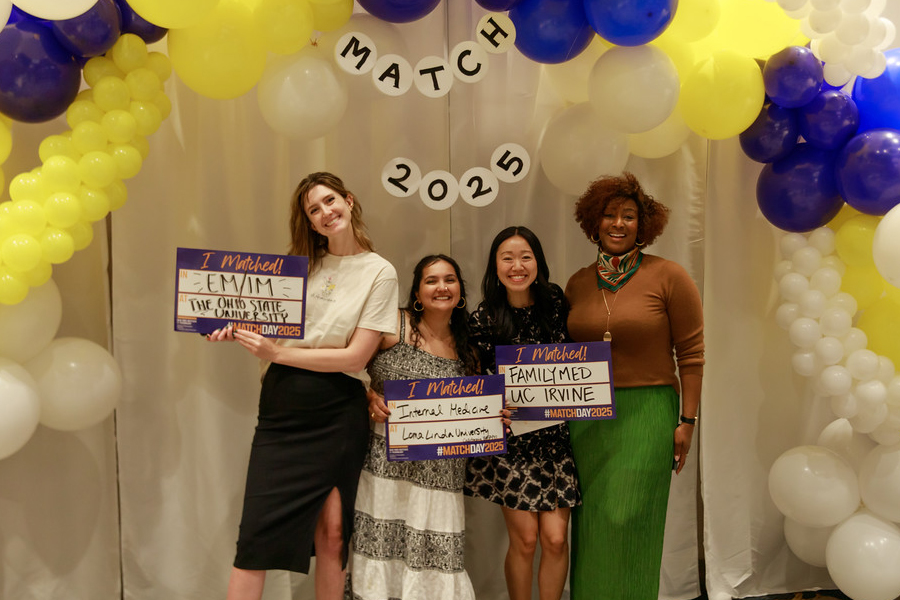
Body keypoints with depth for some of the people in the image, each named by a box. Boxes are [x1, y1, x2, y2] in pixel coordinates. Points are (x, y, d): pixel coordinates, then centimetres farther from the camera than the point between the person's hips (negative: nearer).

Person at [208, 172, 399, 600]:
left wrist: (278, 353, -12)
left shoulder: (379, 273, -1)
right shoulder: (301, 264, 12)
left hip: (337, 411, -3)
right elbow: (274, 327, 15)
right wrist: (238, 332, -7)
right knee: (257, 528, -1)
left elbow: (355, 357, -9)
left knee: (331, 530, 4)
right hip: (282, 405, 3)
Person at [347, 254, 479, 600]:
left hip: (441, 471, 3)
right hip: (388, 463, -3)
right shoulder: (394, 325, -2)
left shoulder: (466, 348, 10)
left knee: (435, 558, 1)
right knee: (383, 547, 2)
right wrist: (368, 397, -14)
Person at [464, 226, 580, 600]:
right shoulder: (483, 319, -7)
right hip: (510, 437, -2)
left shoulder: (555, 302, 0)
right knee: (524, 539, 2)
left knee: (555, 538, 0)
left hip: (555, 432, 2)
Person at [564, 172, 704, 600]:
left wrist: (687, 421, -7)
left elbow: (691, 355, -4)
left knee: (627, 522, -1)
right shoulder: (578, 283, 8)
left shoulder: (668, 277, -4)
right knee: (590, 523, 10)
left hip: (646, 413, -4)